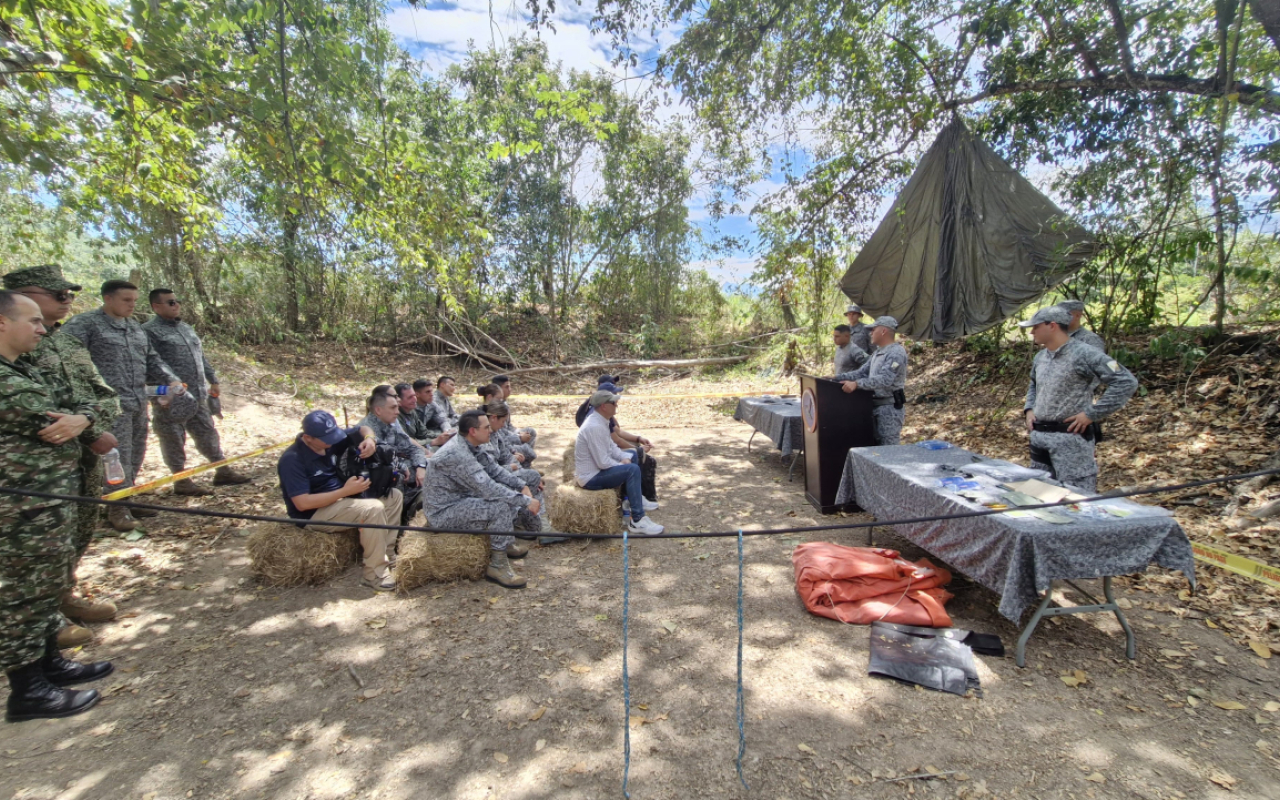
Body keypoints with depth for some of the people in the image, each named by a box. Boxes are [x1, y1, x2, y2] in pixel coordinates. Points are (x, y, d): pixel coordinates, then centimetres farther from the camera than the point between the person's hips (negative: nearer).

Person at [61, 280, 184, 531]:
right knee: (118, 457, -6)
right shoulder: (84, 323, -6)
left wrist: (171, 379, 5)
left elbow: (152, 359, 21)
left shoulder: (135, 327, 17)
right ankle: (117, 508, 6)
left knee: (135, 456, 13)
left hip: (139, 403, 7)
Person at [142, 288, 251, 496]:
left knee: (207, 433, 11)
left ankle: (223, 471, 17)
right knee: (174, 439, 3)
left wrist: (213, 381, 22)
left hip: (197, 395, 8)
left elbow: (201, 357, 24)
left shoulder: (187, 328, 18)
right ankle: (181, 480, 11)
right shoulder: (149, 331, -8)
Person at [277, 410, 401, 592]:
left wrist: (369, 439, -15)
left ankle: (384, 552, 1)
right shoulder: (292, 460, -23)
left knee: (394, 496, 1)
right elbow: (302, 503, -27)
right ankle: (373, 573, -19)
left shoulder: (328, 439, -1)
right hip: (314, 514, -9)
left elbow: (362, 430, 11)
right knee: (373, 509, -30)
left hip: (340, 498, 9)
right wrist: (345, 491, -29)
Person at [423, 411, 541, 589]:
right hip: (443, 513, -10)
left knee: (509, 495, 7)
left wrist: (521, 487, -3)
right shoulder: (456, 454, -27)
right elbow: (488, 489, -29)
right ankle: (497, 565, -13)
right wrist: (526, 501, -22)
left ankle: (507, 543, 19)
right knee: (501, 506, -25)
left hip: (457, 500, 10)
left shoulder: (464, 445, 1)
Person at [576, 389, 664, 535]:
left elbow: (611, 446, 13)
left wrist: (624, 458, -5)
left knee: (632, 455, 18)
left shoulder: (600, 421, 3)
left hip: (598, 467, 11)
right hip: (591, 478, -11)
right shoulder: (594, 427, -28)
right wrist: (623, 464, -12)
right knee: (632, 470, -23)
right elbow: (603, 462, -28)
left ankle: (634, 499, 26)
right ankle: (637, 521, -18)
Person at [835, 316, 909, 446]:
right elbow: (862, 372, 16)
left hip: (890, 407, -10)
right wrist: (836, 377, 6)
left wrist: (856, 384, -35)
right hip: (875, 406, 10)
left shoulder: (896, 352, -15)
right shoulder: (877, 352, 17)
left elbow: (885, 379, -27)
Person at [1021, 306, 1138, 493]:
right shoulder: (1040, 357, 12)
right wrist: (1029, 409, 13)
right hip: (1038, 436, 8)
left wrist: (1091, 414, -16)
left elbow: (1126, 382, -15)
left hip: (1070, 437, -8)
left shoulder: (1083, 354, -12)